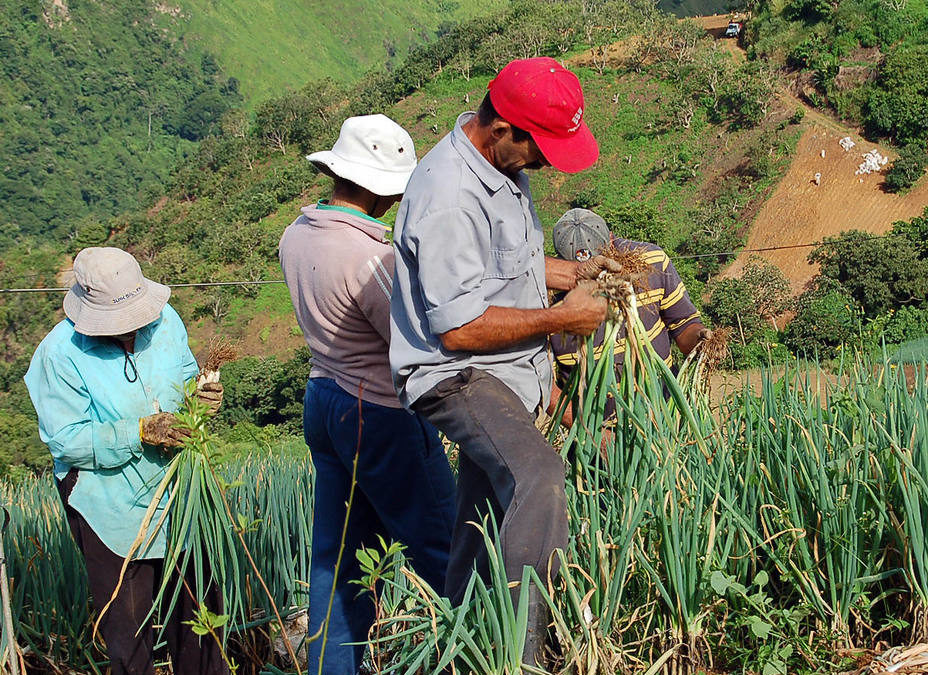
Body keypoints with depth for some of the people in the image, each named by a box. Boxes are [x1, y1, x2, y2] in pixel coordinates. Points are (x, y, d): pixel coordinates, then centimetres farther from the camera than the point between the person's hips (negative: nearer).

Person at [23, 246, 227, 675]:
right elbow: (66, 440, -19)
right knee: (126, 619, 7)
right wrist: (139, 433, -28)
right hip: (109, 505, -5)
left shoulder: (165, 321, -5)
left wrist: (203, 395, -13)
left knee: (194, 597, 18)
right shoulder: (60, 353, -19)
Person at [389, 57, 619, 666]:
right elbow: (461, 328, -25)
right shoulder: (448, 199, -25)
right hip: (459, 378, -10)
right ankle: (524, 652, -34)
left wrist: (571, 273, 10)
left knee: (482, 529, 17)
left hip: (507, 375, 10)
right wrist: (559, 318, -16)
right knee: (538, 478, -33)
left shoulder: (506, 167, 8)